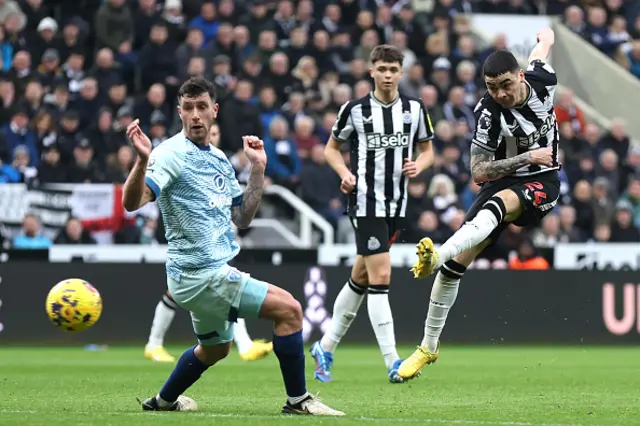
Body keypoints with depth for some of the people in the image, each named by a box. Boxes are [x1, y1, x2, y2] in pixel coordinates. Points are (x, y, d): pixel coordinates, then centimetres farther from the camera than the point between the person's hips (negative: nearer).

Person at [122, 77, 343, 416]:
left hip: (211, 272, 9)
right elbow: (132, 202, -28)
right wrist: (142, 161, -45)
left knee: (215, 348, 30)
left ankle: (164, 400, 46)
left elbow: (242, 218, 14)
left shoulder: (220, 160, 11)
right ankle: (298, 400, -3)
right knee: (288, 308, -12)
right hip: (199, 274, -9)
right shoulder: (172, 154, -14)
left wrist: (258, 168, 6)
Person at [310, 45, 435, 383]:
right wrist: (345, 174, -10)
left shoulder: (414, 109, 5)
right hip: (366, 202, -5)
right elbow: (331, 147, 8)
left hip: (397, 203, 5)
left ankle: (326, 347, 28)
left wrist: (419, 165, -7)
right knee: (381, 276, -14)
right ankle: (392, 362, -15)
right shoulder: (355, 110, -4)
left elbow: (427, 150, 15)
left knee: (361, 277, 14)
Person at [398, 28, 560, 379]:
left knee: (497, 204, -37)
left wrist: (546, 35, 37)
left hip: (541, 183, -1)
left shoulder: (542, 80, -12)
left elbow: (543, 42, 12)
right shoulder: (488, 113, -20)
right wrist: (528, 158, -22)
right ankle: (429, 347, 8)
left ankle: (434, 257, -60)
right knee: (455, 264, -8)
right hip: (503, 180, 1)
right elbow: (479, 172, -18)